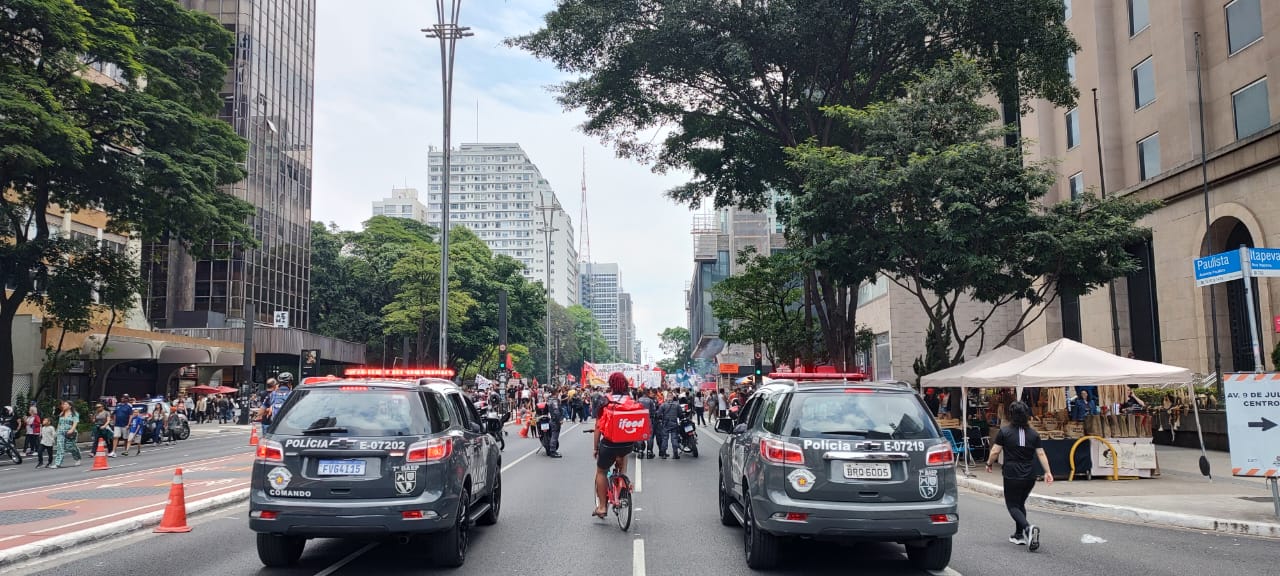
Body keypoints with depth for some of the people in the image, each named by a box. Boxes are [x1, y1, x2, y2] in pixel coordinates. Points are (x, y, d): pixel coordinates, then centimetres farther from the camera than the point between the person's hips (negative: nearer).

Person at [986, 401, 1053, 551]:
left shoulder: (1004, 432, -6)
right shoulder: (1033, 434, 6)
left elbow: (995, 452, -5)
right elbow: (1041, 454, 0)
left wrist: (989, 464, 11)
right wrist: (1048, 472, 2)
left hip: (1012, 475, -4)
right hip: (1030, 476, 5)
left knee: (1012, 505, 2)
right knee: (1020, 503, 20)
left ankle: (1028, 527, -24)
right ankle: (1019, 535, 23)